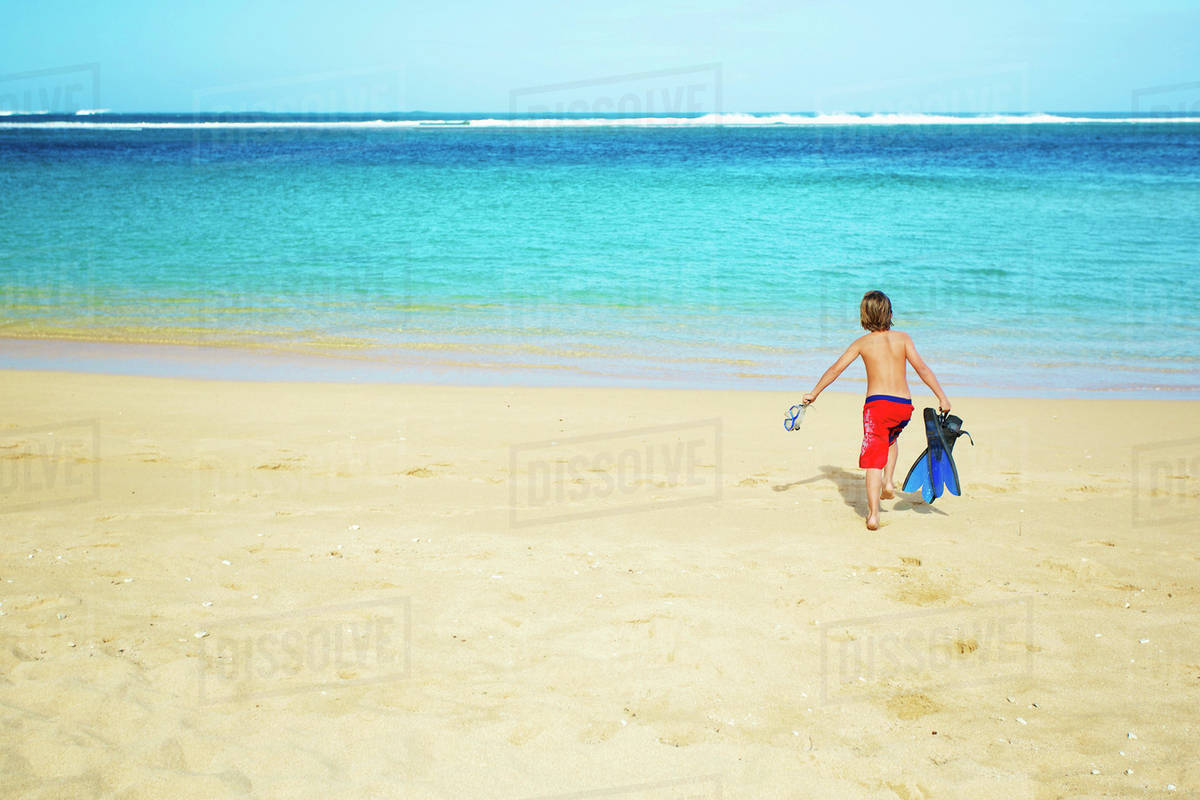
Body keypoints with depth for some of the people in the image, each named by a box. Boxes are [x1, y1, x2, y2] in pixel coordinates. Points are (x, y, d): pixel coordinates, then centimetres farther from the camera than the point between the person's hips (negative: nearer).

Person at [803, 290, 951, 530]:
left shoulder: (862, 343, 6)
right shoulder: (902, 338, 5)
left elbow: (836, 369, 6)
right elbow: (921, 367, -4)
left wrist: (814, 393, 15)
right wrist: (942, 396, -4)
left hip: (877, 404, -2)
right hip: (904, 405, 2)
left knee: (874, 460, -2)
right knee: (891, 439, 34)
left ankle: (873, 514, -12)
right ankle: (888, 483, 19)